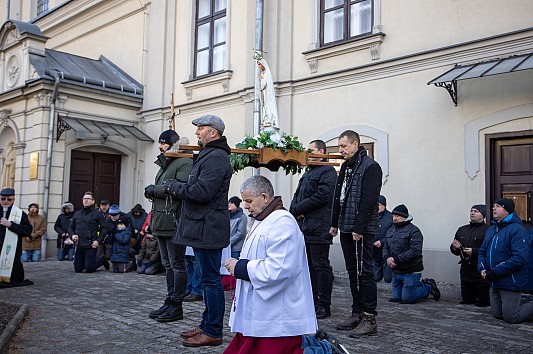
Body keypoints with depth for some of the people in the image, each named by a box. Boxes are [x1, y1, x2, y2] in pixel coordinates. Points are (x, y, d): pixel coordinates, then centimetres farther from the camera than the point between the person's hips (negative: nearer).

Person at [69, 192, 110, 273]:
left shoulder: (97, 213, -2)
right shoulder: (77, 214, 13)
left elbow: (104, 228, -5)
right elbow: (70, 227, 19)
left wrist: (98, 241, -14)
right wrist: (72, 235, -2)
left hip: (90, 246, -5)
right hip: (78, 246, 5)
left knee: (89, 269, -6)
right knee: (78, 269, 8)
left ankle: (102, 259, 22)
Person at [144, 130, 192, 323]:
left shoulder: (184, 163, -9)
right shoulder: (164, 165, 22)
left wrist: (154, 189, -12)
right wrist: (152, 191, 4)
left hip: (175, 222, -10)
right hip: (162, 222, 10)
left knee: (177, 264, -3)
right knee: (168, 264, 14)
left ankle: (176, 306, 3)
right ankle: (170, 301, 22)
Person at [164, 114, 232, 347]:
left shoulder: (216, 158, -14)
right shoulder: (208, 155, 22)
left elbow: (202, 191, -23)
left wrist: (174, 186, -10)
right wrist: (179, 188, 5)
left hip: (208, 229, -11)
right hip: (203, 228, 11)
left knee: (211, 279, -5)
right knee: (208, 278, 16)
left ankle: (213, 332, 3)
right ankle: (207, 325, 26)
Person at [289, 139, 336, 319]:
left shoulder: (327, 171, -6)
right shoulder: (307, 173, 22)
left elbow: (321, 196, -18)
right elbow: (297, 196, 19)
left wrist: (297, 209, -11)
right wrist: (296, 212, -2)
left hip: (318, 228, -9)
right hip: (304, 226, 9)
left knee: (321, 266, -3)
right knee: (309, 266, 14)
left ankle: (324, 305, 4)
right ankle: (312, 302, 23)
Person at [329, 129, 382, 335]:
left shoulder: (370, 166, -9)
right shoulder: (346, 166, 17)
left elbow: (368, 200, -17)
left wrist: (359, 228, -20)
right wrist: (335, 223, 17)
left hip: (362, 229, -8)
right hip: (346, 229, 8)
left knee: (364, 272, -5)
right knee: (352, 272, 12)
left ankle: (369, 318, 2)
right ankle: (357, 313, 21)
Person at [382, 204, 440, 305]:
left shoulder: (414, 231, -13)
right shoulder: (391, 230, 11)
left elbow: (415, 251, -23)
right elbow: (386, 248, 11)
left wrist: (396, 259, -22)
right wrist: (387, 258, -11)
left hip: (410, 272, -8)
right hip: (396, 272, 8)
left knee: (407, 299, -3)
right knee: (397, 298, 14)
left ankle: (429, 287, 21)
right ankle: (423, 284, 31)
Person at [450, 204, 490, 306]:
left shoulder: (487, 230, -9)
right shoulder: (462, 230, 16)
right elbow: (456, 252, 23)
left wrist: (474, 252, -21)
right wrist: (454, 247, 1)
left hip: (481, 275, -7)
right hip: (465, 273, 7)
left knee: (483, 303, 1)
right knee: (466, 301, 12)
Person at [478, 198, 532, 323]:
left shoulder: (517, 229, -16)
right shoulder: (491, 230, 10)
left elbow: (520, 258, -25)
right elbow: (482, 252, 15)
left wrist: (495, 272, -22)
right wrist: (482, 268, -5)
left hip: (511, 283, -8)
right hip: (494, 283, 8)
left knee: (510, 318, -1)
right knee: (497, 314, 17)